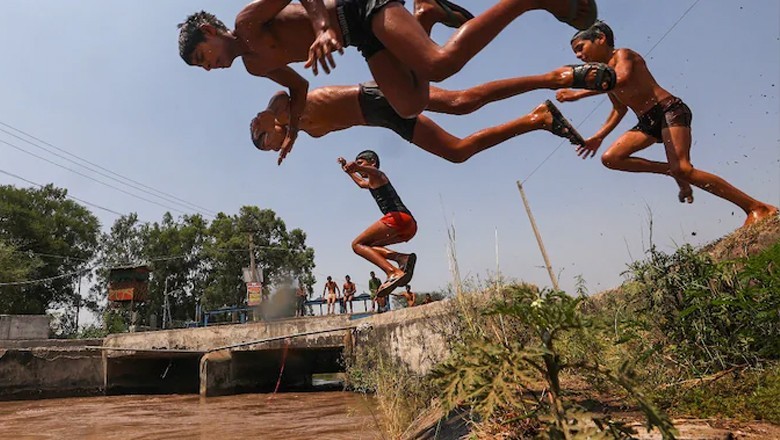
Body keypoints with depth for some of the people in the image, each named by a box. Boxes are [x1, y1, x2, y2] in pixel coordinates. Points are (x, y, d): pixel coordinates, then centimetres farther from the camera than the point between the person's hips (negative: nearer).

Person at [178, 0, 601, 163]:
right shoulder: (253, 64, 18)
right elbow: (300, 85, 32)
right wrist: (292, 131, 30)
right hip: (359, 35, 8)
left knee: (441, 62, -29)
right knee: (409, 105, -8)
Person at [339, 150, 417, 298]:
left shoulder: (376, 175, 9)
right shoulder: (373, 183, 36)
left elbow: (372, 170, -19)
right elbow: (361, 183, 61)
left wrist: (355, 166, -40)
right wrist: (347, 169, 66)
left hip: (398, 217, -9)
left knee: (358, 244, -10)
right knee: (367, 245, 19)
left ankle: (393, 272, -33)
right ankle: (402, 257, -7)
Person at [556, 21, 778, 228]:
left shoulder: (622, 55, -5)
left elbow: (622, 78, -28)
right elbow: (619, 109, 26)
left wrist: (579, 94, -27)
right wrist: (598, 137, 18)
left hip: (670, 110, -8)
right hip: (648, 122, 8)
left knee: (683, 169, -23)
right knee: (610, 158, -8)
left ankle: (757, 207, -14)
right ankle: (673, 171, 2)